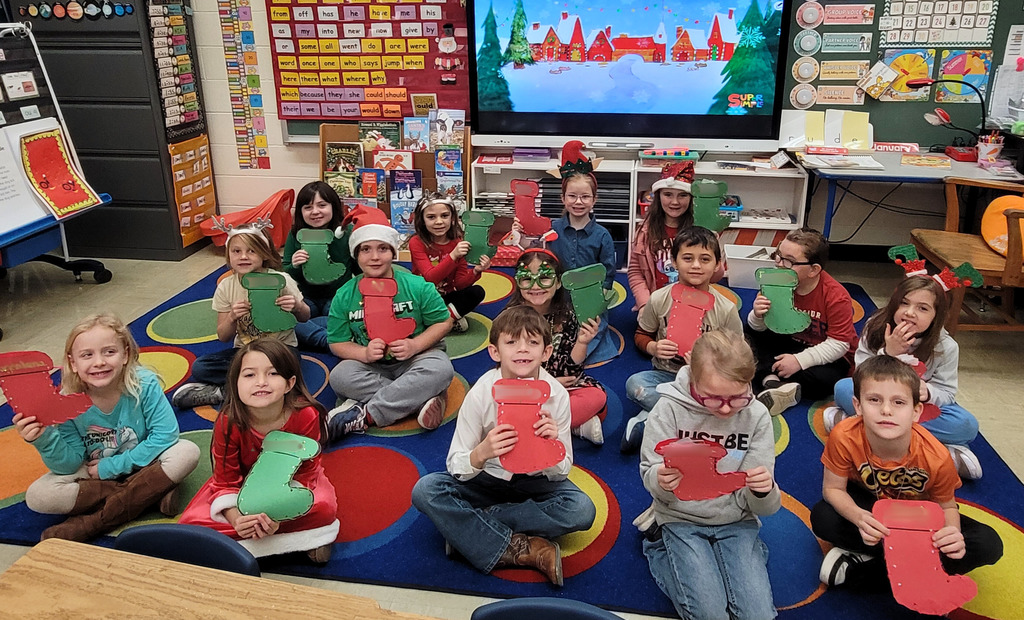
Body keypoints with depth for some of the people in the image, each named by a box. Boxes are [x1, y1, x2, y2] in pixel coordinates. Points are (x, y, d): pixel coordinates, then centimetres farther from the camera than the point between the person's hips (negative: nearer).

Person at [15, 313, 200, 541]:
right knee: (38, 496, -22)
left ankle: (91, 523, -24)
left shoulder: (144, 384, -23)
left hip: (141, 464, -1)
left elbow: (165, 435, -23)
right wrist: (43, 439, -33)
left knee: (187, 453, -30)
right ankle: (153, 491, -21)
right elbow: (69, 465, -13)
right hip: (93, 474, 2)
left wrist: (111, 467, -20)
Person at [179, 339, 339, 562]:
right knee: (192, 522, -23)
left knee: (325, 507, -33)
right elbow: (226, 480, -15)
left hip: (291, 483, -2)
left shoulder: (306, 416, -28)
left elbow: (304, 473, -19)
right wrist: (235, 519, -35)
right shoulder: (228, 423, -25)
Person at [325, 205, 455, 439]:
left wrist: (415, 345, -20)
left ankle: (363, 415, -30)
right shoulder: (345, 296, -4)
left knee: (441, 369, -34)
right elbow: (337, 342, -1)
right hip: (373, 366, 2)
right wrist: (364, 353, -22)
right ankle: (427, 399, -29)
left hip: (415, 358, -1)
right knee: (340, 376, -29)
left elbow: (443, 322, -4)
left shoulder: (417, 286, -9)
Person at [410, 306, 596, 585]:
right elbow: (456, 467, -17)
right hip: (488, 479, 0)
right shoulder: (480, 394, -20)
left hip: (535, 481, 1)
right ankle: (522, 549, -24)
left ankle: (470, 529, -19)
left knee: (582, 510, -28)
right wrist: (482, 453, -40)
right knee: (425, 490, -25)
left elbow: (561, 472, -10)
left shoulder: (557, 395, -18)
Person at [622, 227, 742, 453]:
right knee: (634, 384, -32)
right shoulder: (659, 299, -5)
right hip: (666, 375, 0)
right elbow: (641, 335, 9)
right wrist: (653, 347, -15)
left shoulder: (726, 310, -6)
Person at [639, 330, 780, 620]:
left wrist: (764, 491, -31)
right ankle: (659, 546, 9)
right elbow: (650, 477, -9)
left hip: (736, 521, 2)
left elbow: (765, 508, -7)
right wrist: (660, 480, -33)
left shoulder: (757, 416, -10)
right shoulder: (669, 409, -15)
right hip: (682, 519, -2)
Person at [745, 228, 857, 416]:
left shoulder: (837, 297, -24)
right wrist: (758, 316, -28)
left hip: (829, 355, -6)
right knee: (750, 333, -9)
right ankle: (770, 380, -26)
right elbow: (760, 328, -3)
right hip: (790, 342, 6)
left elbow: (839, 344, -24)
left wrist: (800, 360, -30)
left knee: (822, 380, -37)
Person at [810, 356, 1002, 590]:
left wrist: (953, 534, -35)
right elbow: (833, 489, -19)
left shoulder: (936, 458, -30)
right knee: (822, 518, -31)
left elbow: (946, 507, -12)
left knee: (988, 546, -21)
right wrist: (858, 517, -39)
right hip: (869, 507, -1)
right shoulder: (844, 438, -33)